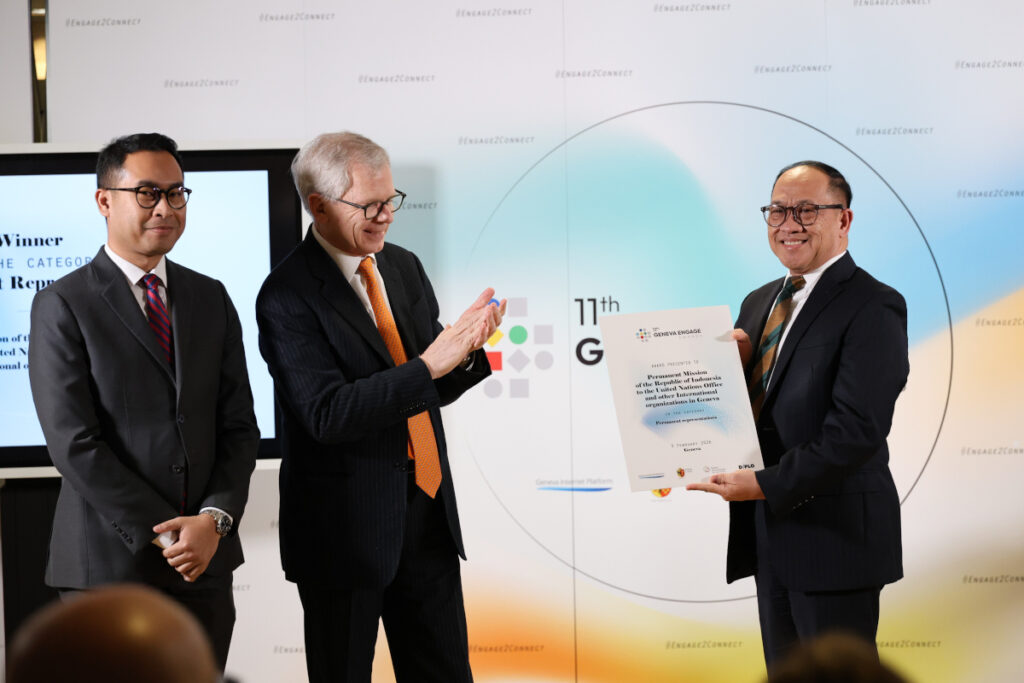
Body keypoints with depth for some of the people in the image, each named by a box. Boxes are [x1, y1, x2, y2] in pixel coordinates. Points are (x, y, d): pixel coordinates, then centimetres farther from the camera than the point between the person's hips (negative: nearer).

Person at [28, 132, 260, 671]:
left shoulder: (210, 298, 11)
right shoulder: (62, 305, -4)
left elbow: (238, 426, 8)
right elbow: (73, 444, -11)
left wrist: (215, 520, -9)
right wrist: (166, 534, -13)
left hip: (205, 557, 4)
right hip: (109, 563, -4)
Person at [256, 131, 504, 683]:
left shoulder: (404, 267, 9)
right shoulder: (288, 296, -13)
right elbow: (327, 414, -22)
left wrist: (465, 349, -9)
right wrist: (427, 365, -28)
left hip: (427, 512, 6)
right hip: (346, 528, -6)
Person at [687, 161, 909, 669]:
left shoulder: (872, 307, -12)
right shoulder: (760, 303, 15)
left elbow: (857, 431, -21)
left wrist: (766, 485, -22)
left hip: (834, 536, -8)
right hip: (770, 534, 8)